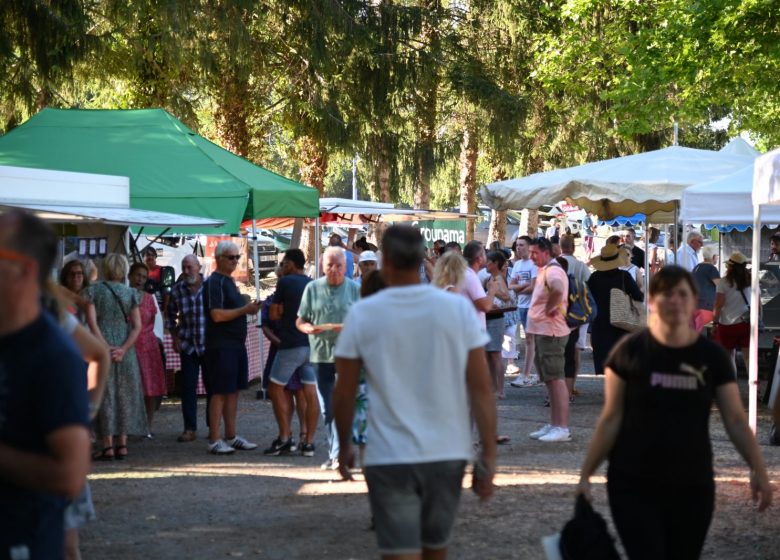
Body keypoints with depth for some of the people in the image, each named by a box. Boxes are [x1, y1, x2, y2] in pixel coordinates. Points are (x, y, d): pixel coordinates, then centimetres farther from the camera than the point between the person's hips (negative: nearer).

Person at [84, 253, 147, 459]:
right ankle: (122, 444, 9)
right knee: (124, 395, 9)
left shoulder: (93, 291, -1)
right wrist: (123, 349, -9)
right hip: (125, 349, 2)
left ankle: (107, 446, -3)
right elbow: (137, 326, -3)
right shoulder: (131, 293, 5)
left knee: (104, 395, -1)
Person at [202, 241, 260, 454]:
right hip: (221, 346, -9)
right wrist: (244, 310, -18)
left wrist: (249, 309, 11)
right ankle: (214, 440, -4)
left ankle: (231, 437, 17)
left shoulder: (230, 281, 18)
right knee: (220, 393, -7)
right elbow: (217, 315, -21)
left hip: (237, 344, 9)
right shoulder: (214, 282, -12)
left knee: (234, 391, 11)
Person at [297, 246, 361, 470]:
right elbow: (300, 321, 9)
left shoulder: (354, 289, 3)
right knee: (327, 408, 7)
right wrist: (309, 329, -13)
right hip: (320, 354, 3)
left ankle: (338, 454, -10)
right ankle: (334, 453, 17)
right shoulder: (312, 288, 8)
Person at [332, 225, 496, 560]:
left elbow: (344, 392, 1)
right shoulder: (459, 309, -4)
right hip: (448, 454, 3)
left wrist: (344, 446, 15)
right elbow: (481, 389, -5)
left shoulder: (362, 314, -6)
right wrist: (489, 457, -1)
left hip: (389, 459, -2)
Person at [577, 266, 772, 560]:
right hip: (633, 486, -3)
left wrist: (758, 469, -12)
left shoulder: (711, 356, 1)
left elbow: (736, 420, 1)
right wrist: (586, 474, -3)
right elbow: (611, 418, -1)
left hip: (693, 486, 3)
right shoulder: (630, 351, -5)